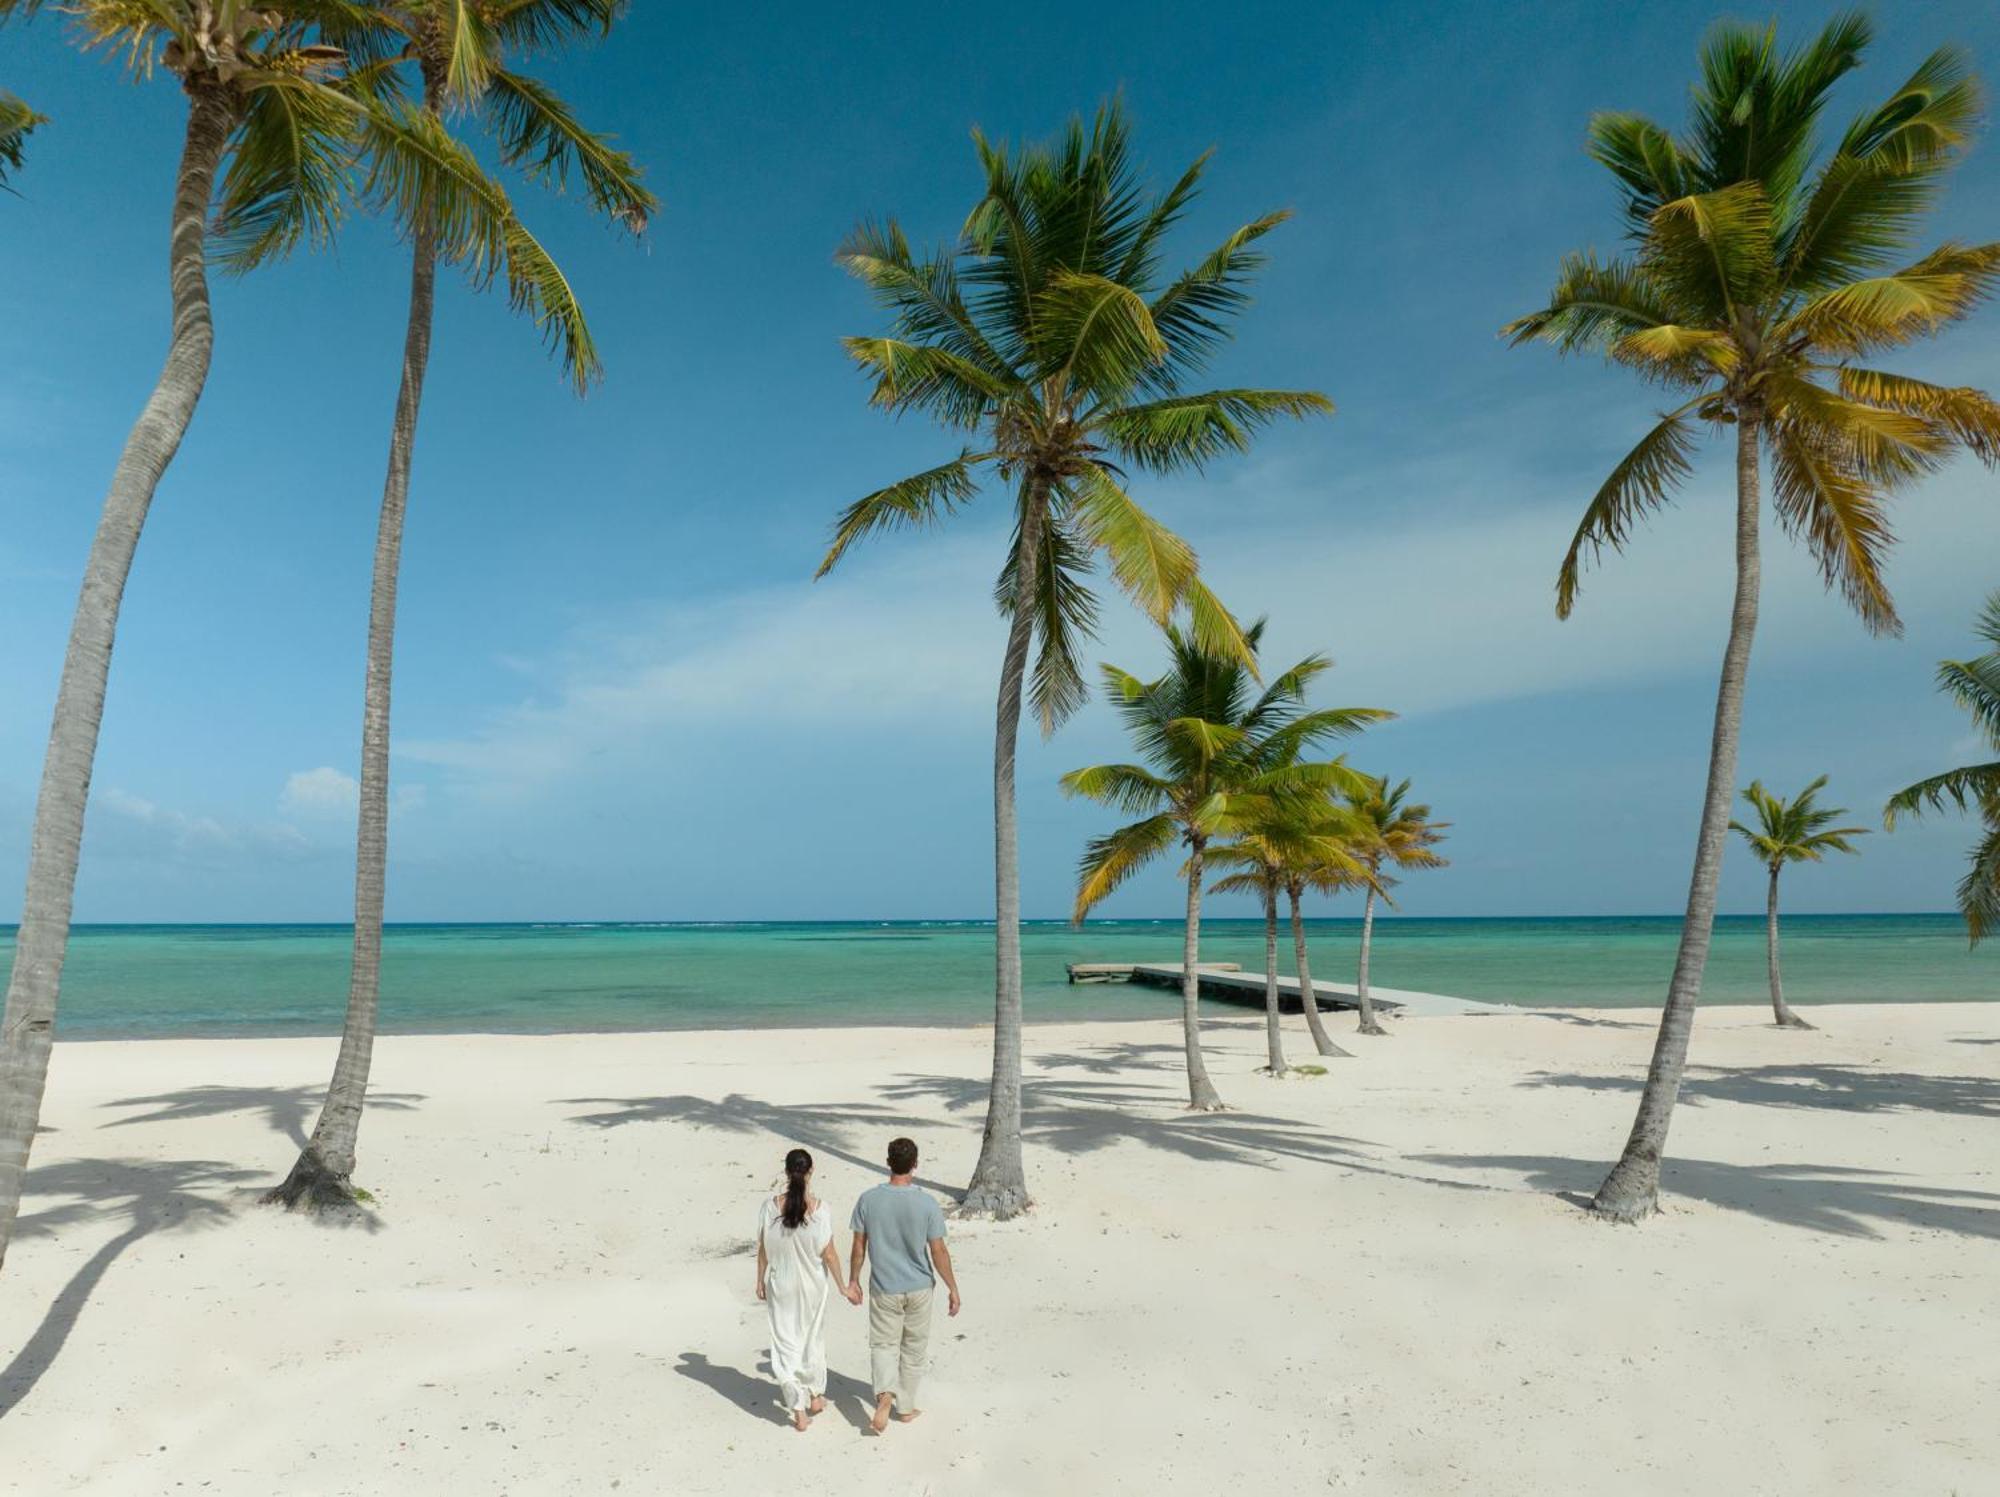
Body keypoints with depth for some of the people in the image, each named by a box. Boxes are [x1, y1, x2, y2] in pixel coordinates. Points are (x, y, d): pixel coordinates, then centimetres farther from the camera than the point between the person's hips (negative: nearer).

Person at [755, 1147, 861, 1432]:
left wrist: (760, 1281, 10)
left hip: (781, 1286, 0)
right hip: (814, 1285, 0)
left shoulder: (770, 1205, -14)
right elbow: (828, 1254, -11)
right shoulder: (820, 1208, -17)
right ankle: (815, 1395, 37)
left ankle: (798, 1412, 9)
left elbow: (763, 1249, -5)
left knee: (787, 1344, 10)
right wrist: (843, 1287, 1)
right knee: (813, 1339, 22)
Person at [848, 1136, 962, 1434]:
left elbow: (859, 1247, -3)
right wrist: (953, 1288, 0)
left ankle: (885, 1394, -12)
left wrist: (854, 1280, 12)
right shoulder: (927, 1202, -16)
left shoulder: (868, 1200, -12)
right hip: (919, 1287, 0)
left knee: (883, 1345, 13)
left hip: (884, 1289, 0)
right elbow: (938, 1251, -11)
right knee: (913, 1348, 18)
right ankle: (906, 1406, 29)